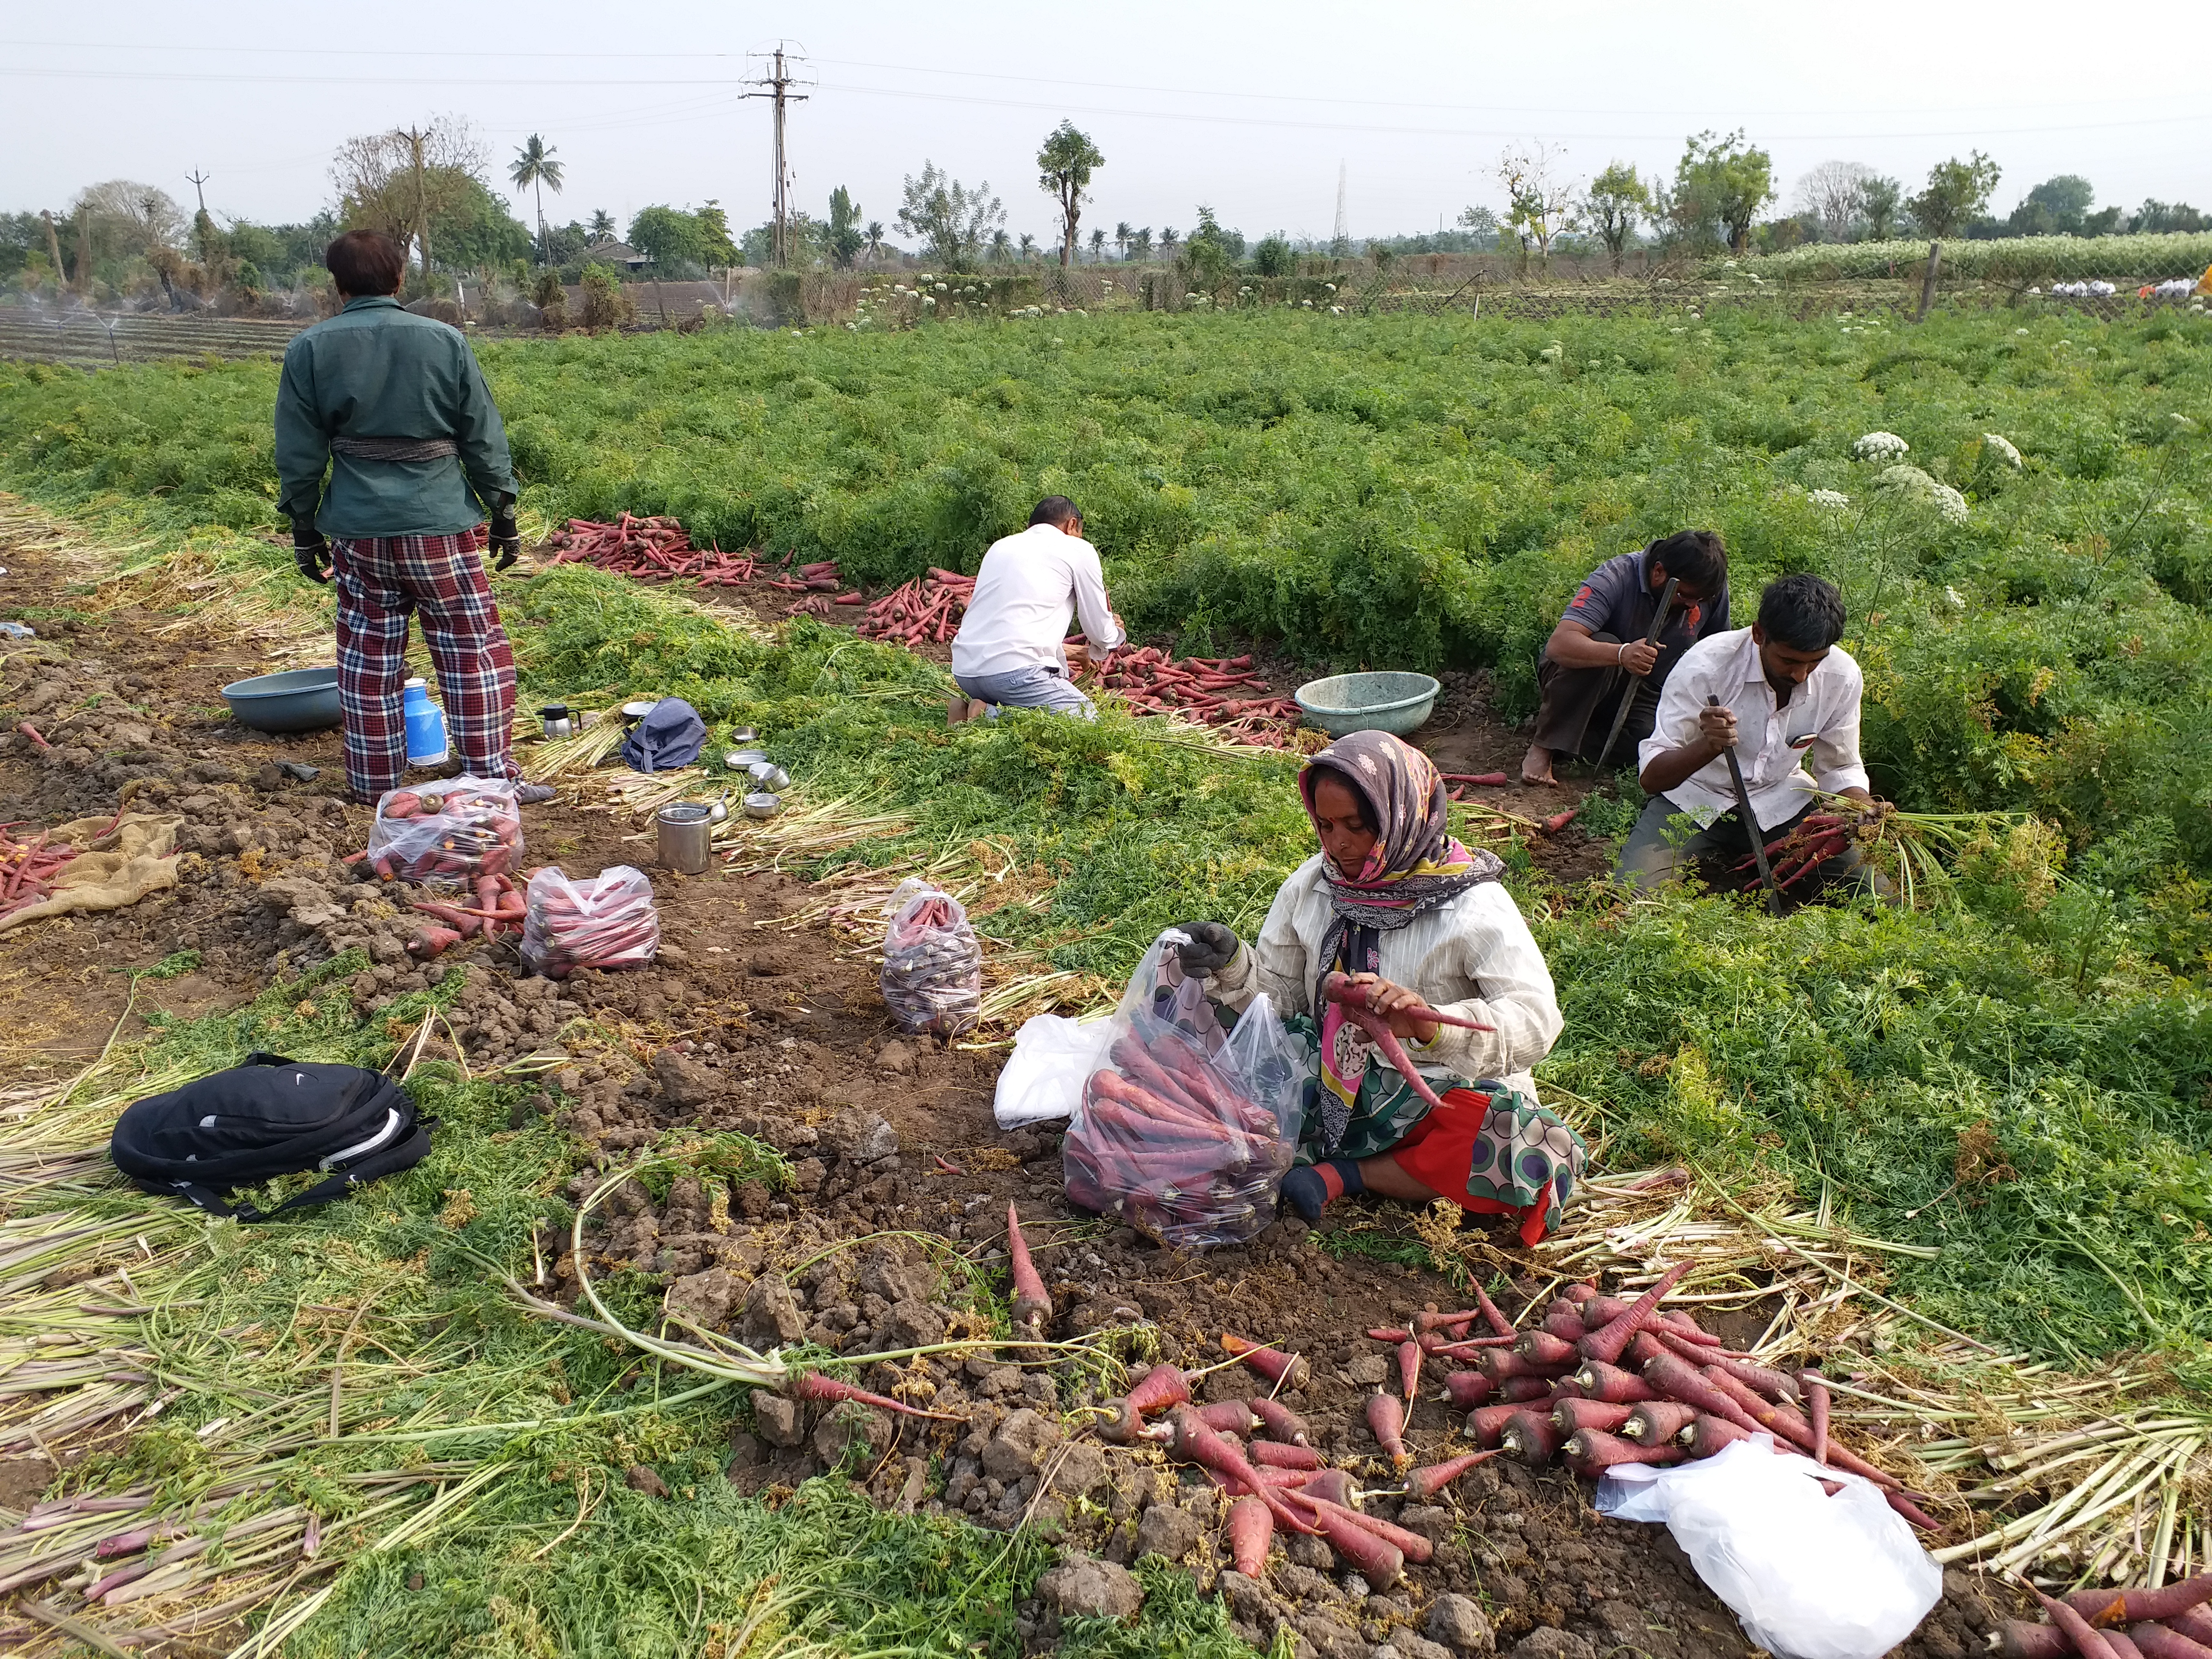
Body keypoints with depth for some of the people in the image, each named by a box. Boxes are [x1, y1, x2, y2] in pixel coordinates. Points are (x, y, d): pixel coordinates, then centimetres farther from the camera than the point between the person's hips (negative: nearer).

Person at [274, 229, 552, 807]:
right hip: (440, 526, -2)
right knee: (474, 650, 5)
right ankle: (492, 776, 4)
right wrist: (503, 514, 8)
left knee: (368, 658, 12)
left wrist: (304, 527, 12)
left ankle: (373, 780, 19)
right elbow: (484, 439, 1)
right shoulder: (445, 341, -2)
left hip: (357, 531, 2)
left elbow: (298, 455, 3)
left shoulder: (309, 351, 1)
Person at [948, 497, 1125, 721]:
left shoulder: (1001, 546, 25)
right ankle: (992, 718, -13)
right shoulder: (1078, 549, 6)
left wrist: (1060, 653, 48)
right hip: (1013, 671, -8)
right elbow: (1100, 632, 12)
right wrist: (1114, 631, 37)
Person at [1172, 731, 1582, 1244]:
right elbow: (1278, 994, 5)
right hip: (1326, 1082, 3)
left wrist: (1431, 1024, -40)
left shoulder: (1474, 907, -14)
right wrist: (1232, 966, -17)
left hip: (1434, 1096, -3)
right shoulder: (1313, 884, 1)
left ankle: (1345, 1172, -17)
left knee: (1542, 1156, -35)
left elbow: (1536, 1019, -23)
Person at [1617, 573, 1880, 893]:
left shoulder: (1842, 675, -12)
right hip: (1696, 801, -3)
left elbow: (1840, 769, 4)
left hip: (1782, 804, 4)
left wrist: (1869, 812, -19)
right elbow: (1652, 777, -24)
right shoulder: (1705, 665, -24)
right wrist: (1708, 747, -45)